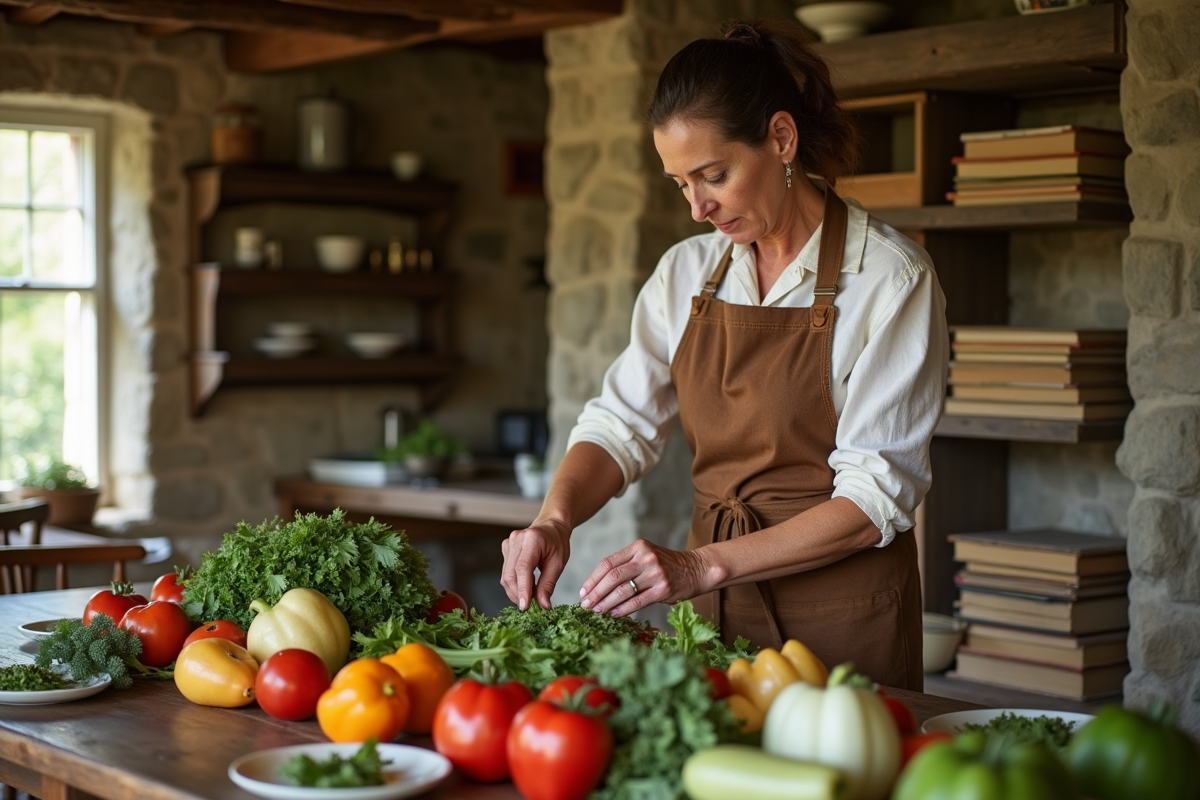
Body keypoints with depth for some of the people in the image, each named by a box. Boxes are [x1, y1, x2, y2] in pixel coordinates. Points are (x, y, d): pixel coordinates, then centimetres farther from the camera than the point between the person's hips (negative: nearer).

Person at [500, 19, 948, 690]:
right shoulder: (687, 272, 6)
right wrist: (555, 520, -17)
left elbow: (876, 494, -17)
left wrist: (704, 565, -26)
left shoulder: (891, 278, -12)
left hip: (843, 616, -4)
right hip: (715, 609, 5)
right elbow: (623, 423, 4)